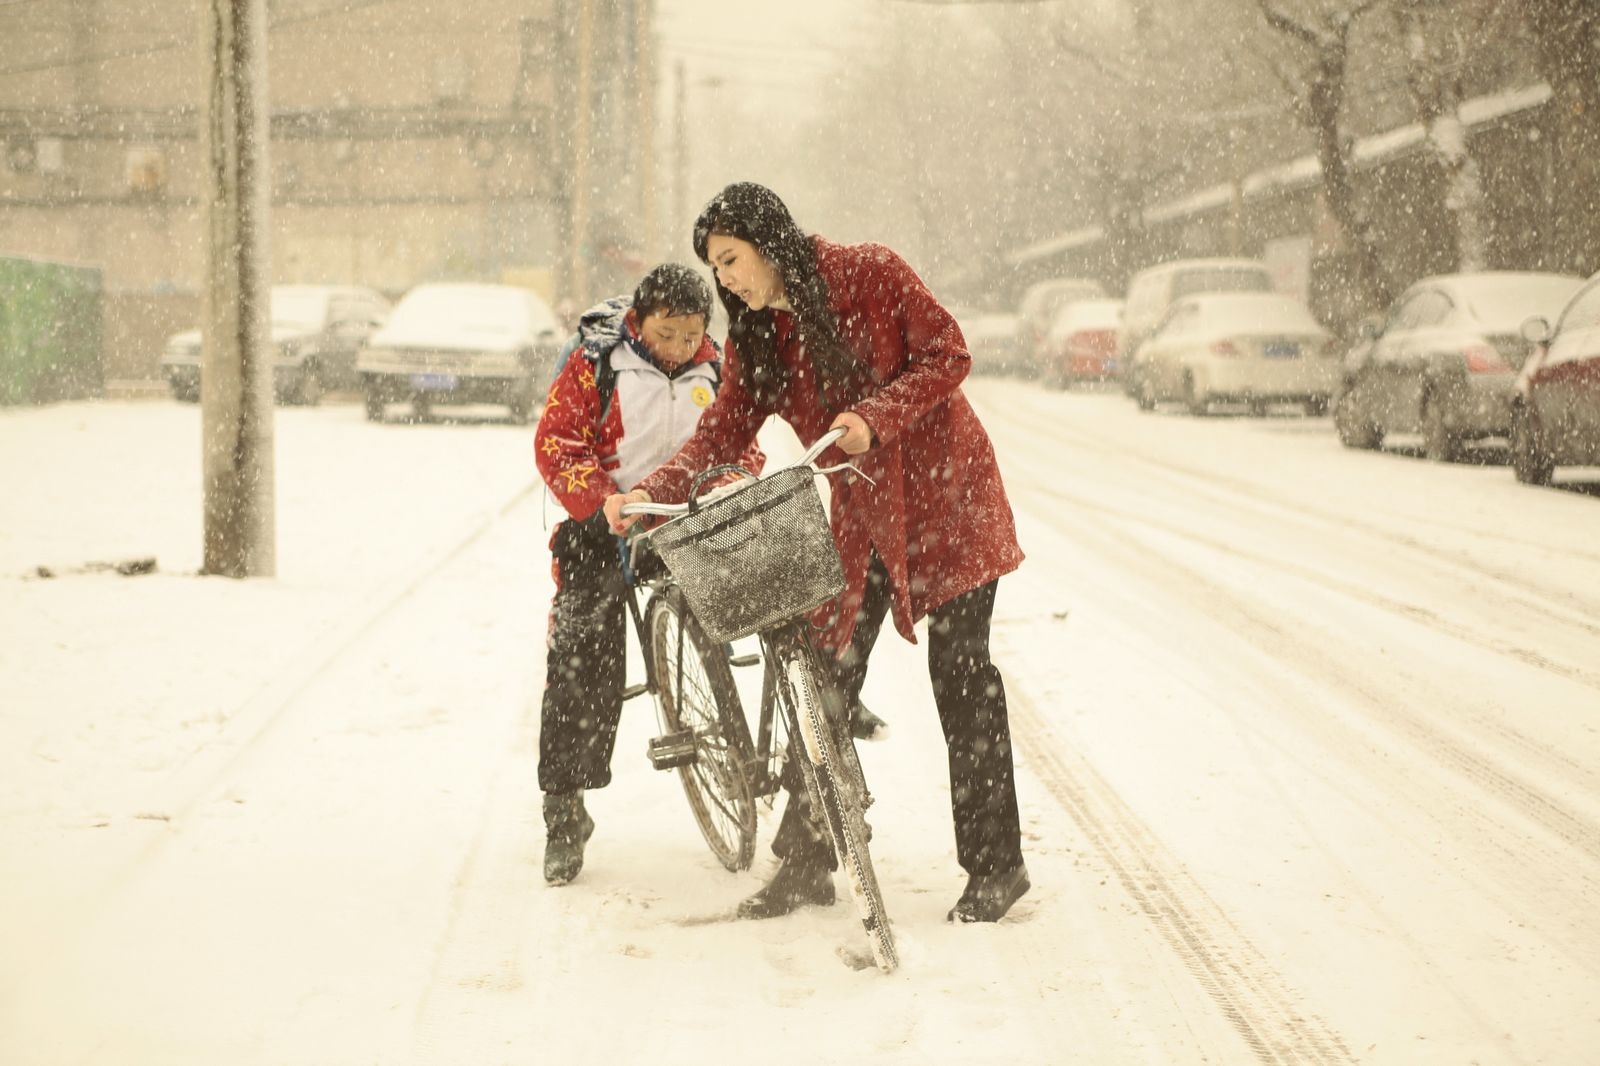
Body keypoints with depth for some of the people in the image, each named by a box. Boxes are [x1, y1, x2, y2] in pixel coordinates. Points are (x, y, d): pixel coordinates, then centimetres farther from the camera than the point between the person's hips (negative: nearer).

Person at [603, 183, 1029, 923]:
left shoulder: (870, 274, -13)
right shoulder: (754, 336, 3)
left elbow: (947, 354, -13)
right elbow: (723, 432, -1)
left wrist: (874, 419, -25)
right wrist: (652, 493, -16)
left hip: (945, 489, -5)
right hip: (862, 514, 5)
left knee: (960, 672, -3)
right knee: (826, 677, 1)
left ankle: (996, 868, 4)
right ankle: (805, 863, 11)